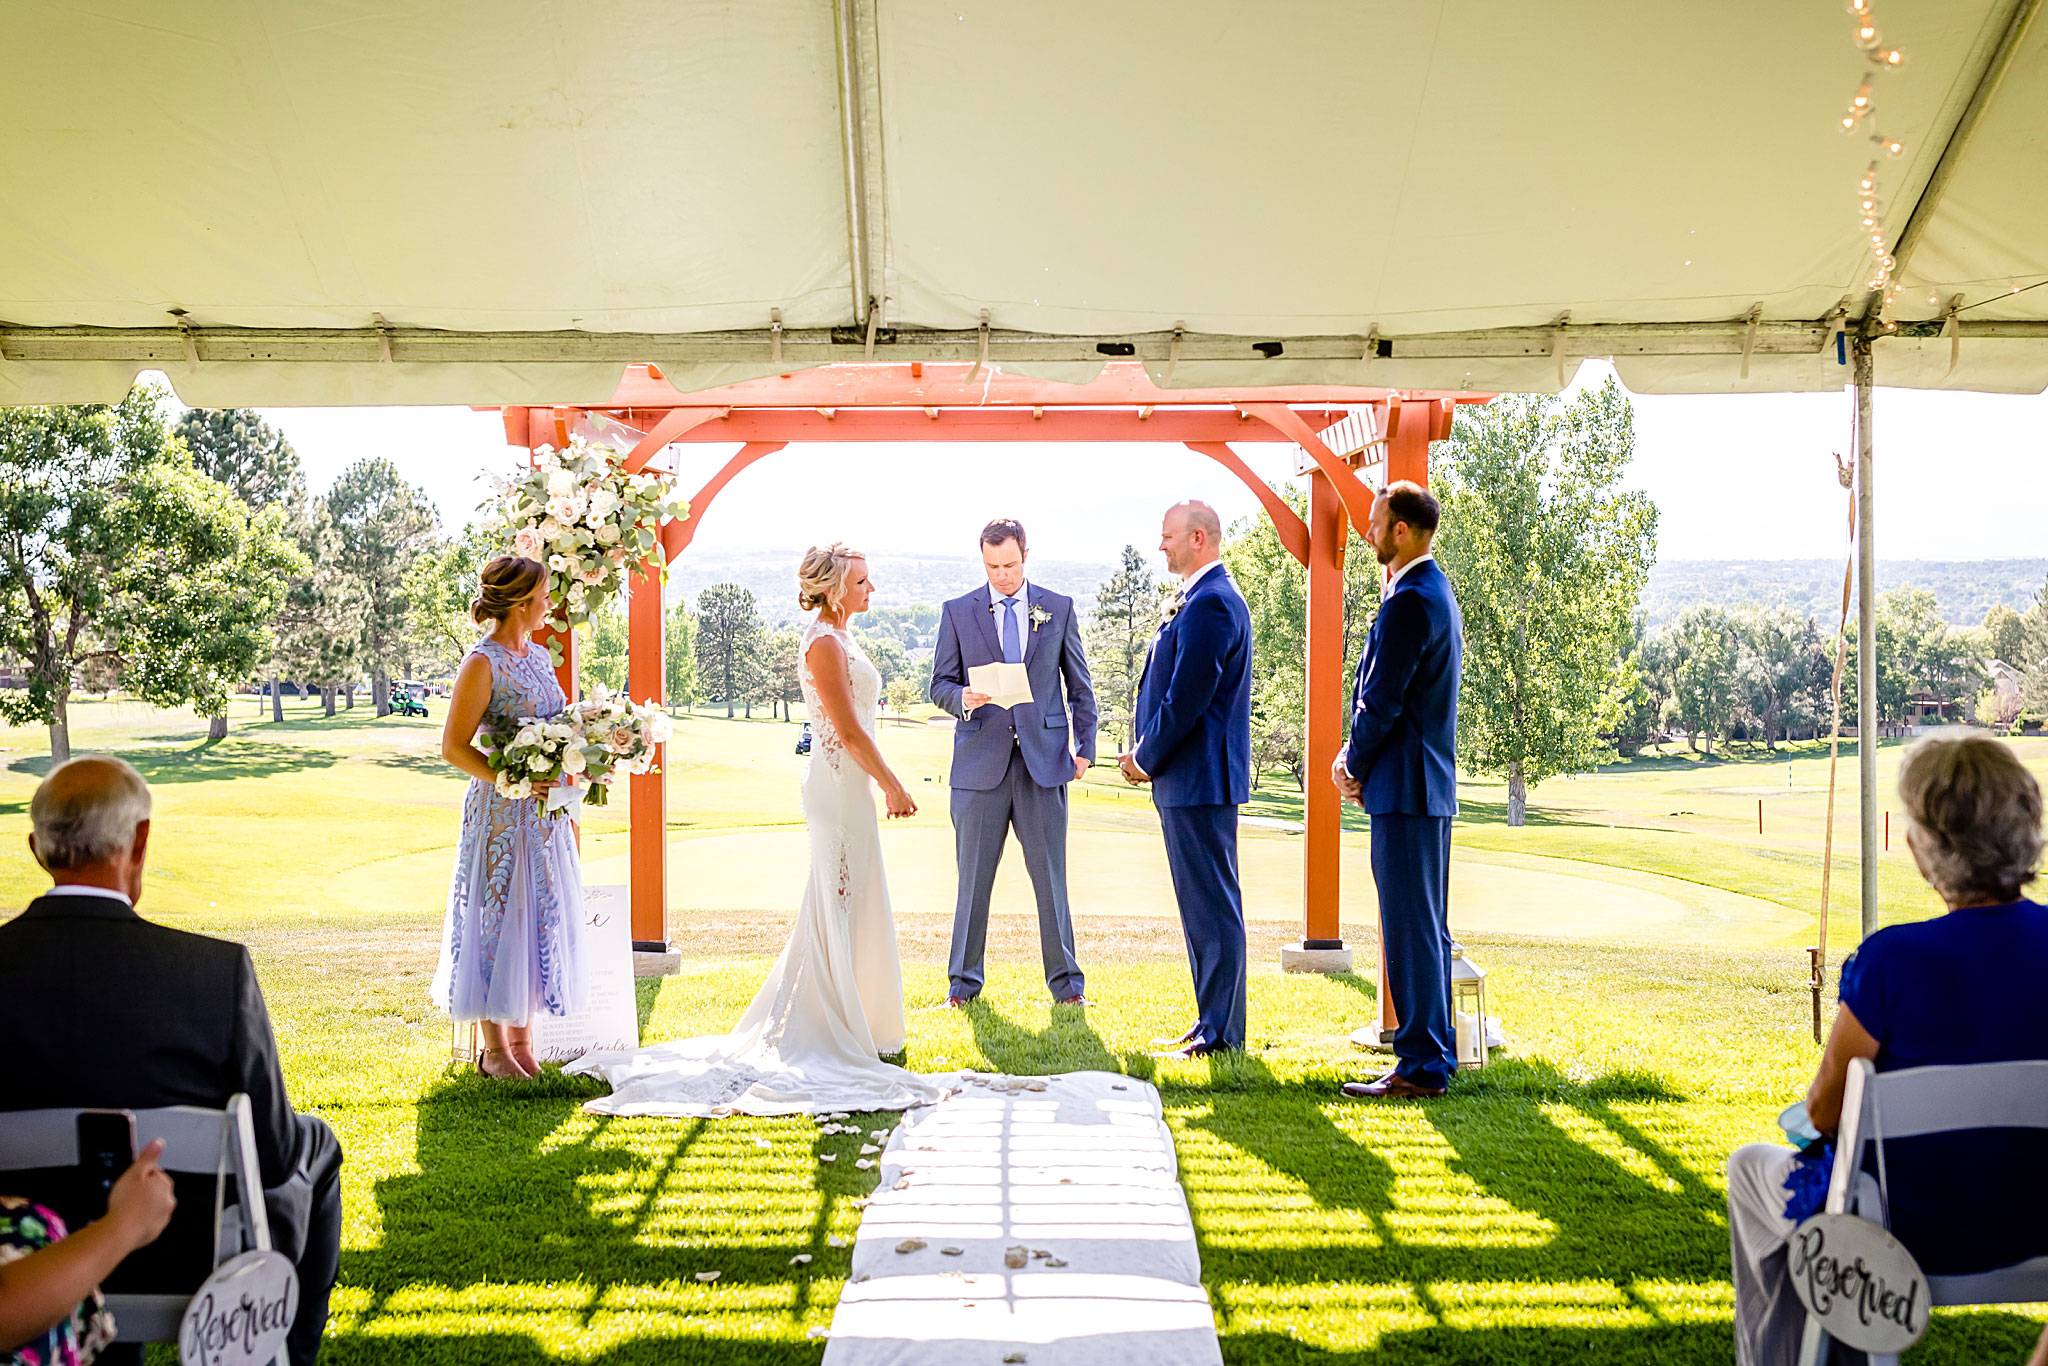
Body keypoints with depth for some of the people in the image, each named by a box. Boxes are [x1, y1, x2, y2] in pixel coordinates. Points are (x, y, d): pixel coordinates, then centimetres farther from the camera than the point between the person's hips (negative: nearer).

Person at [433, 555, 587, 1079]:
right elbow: (453, 746, -14)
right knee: (501, 917, 0)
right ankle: (495, 1049, 10)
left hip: (547, 810, 7)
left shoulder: (539, 655, 11)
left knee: (541, 917, 10)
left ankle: (522, 1039, 20)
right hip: (502, 815, -7)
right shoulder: (483, 663, -12)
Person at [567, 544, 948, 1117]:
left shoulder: (839, 639, 14)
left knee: (842, 910, 16)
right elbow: (849, 730, -20)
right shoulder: (824, 643, -17)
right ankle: (832, 1032, 5)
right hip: (840, 787, -10)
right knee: (840, 907, -3)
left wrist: (883, 782, 20)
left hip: (845, 785, 10)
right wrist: (893, 785, -14)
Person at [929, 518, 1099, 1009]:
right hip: (980, 760, 0)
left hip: (1044, 758, 0)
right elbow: (940, 684, 7)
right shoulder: (957, 612, 7)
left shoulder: (1059, 608, 9)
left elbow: (1079, 686, 12)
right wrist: (962, 698, -15)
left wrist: (1084, 746, 4)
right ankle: (963, 982, 16)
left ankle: (1066, 982, 12)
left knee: (1050, 875, 2)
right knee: (973, 876, 5)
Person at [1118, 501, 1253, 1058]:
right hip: (1192, 780, 11)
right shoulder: (1203, 598, 17)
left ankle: (1221, 1032, 3)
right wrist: (1145, 754, 10)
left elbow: (1186, 699, -20)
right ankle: (1214, 1023, 24)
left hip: (1199, 780, -11)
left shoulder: (1210, 604, -17)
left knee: (1212, 907, -4)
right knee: (1204, 906, 15)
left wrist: (1147, 760, -9)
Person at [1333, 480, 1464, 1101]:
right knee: (1425, 927, 15)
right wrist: (1358, 760, 9)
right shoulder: (1436, 592, 16)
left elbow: (1382, 702, -17)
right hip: (1429, 780, 11)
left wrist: (1354, 765, -2)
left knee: (1411, 927, -5)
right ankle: (1434, 1056, 22)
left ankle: (1421, 1067, 1)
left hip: (1405, 789, -11)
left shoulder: (1409, 602, -17)